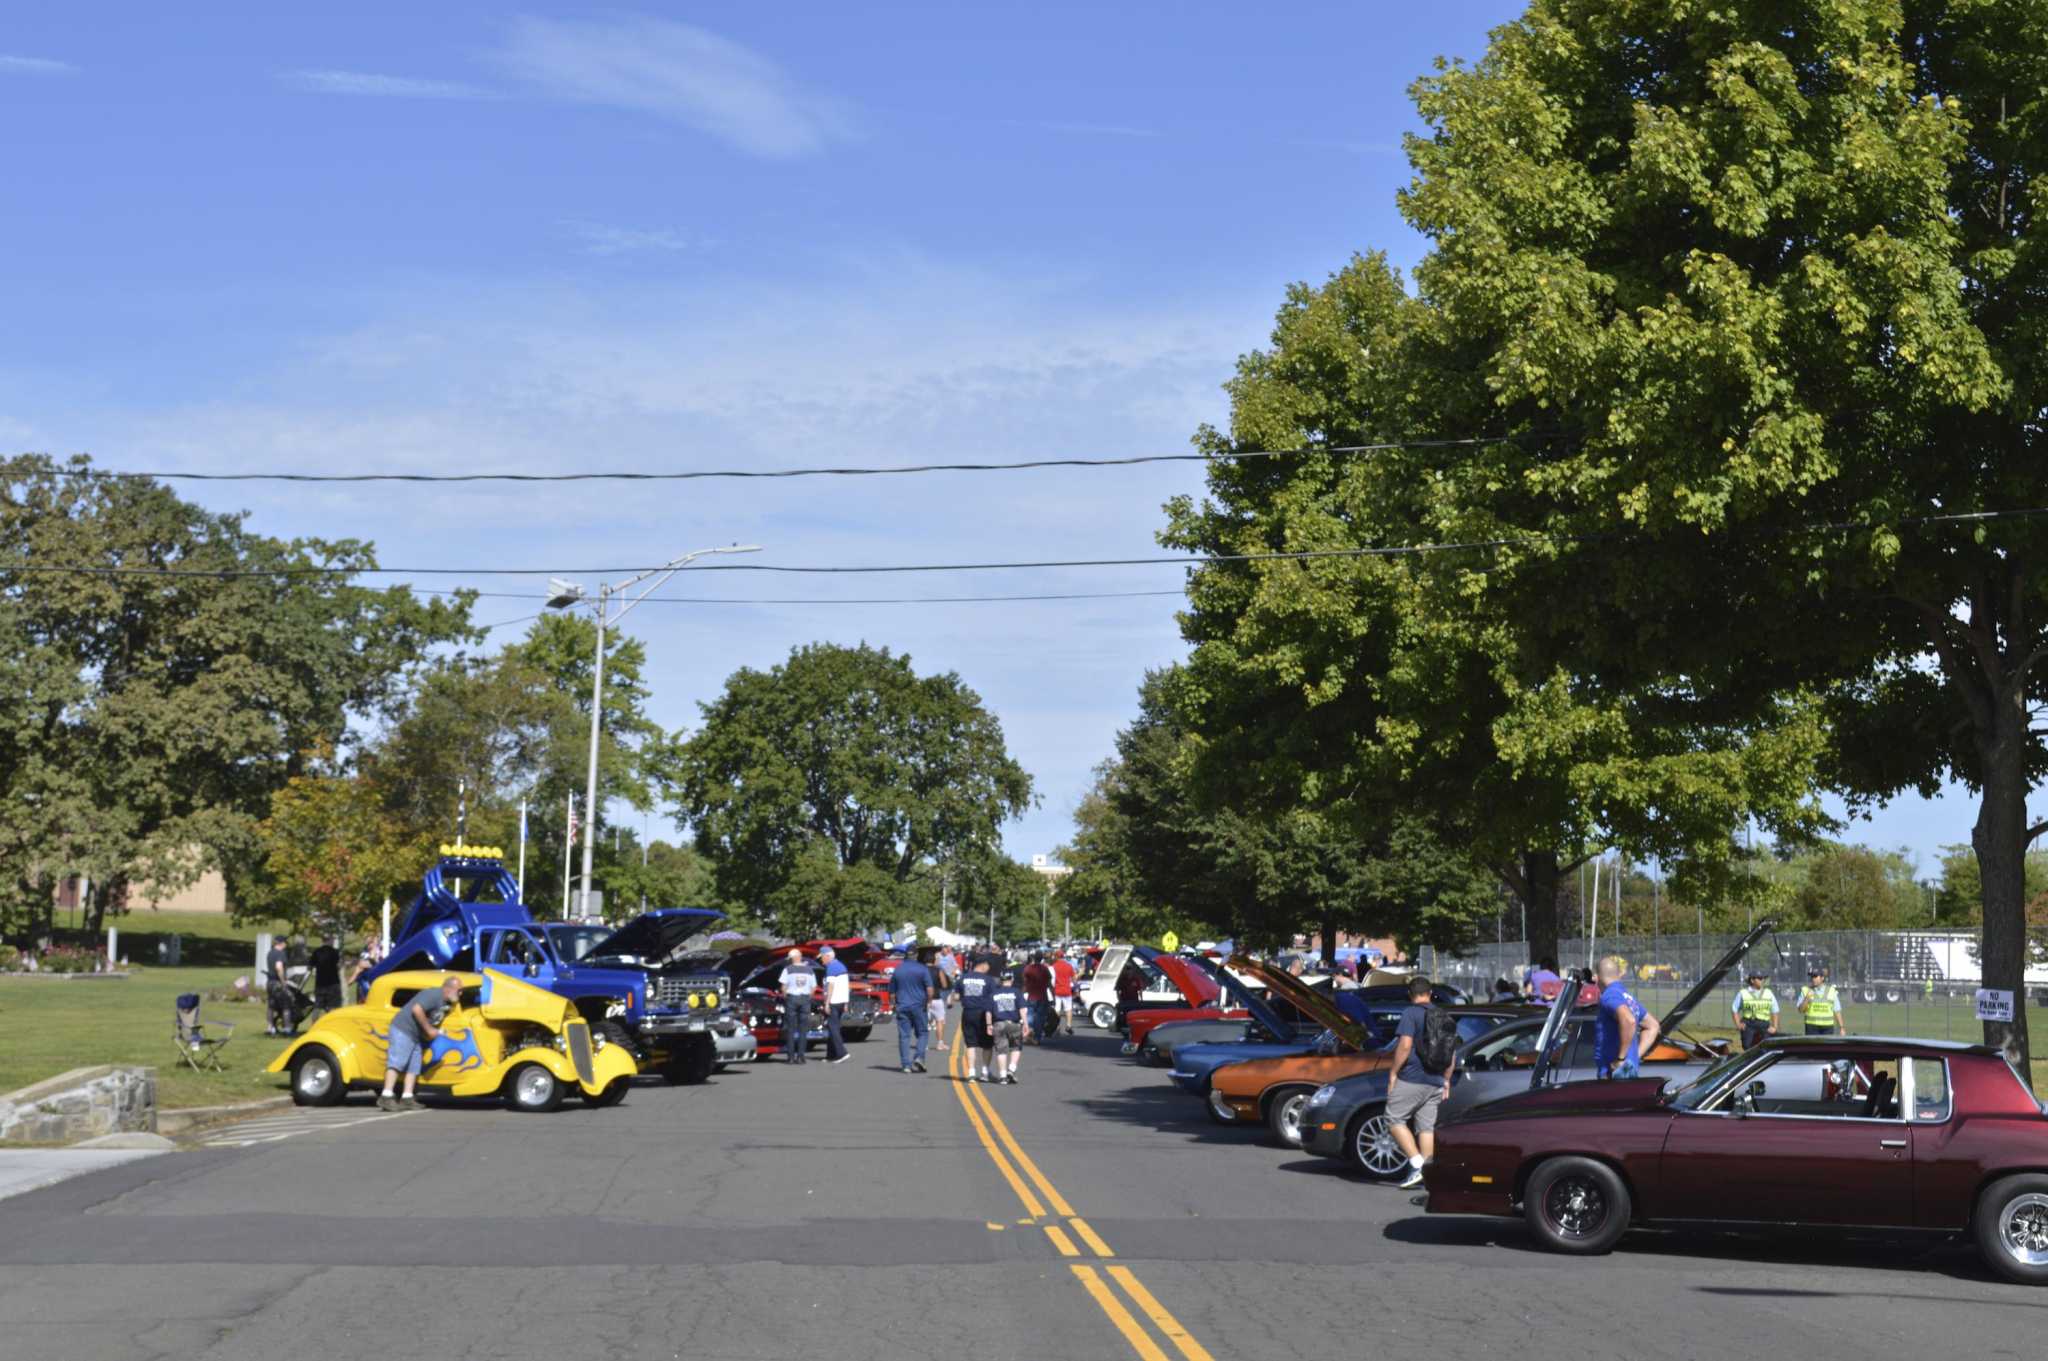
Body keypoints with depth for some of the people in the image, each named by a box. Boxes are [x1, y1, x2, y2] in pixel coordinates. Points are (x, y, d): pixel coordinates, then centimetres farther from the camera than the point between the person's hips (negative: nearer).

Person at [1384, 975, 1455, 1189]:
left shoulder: (1411, 1013, -7)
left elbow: (1405, 1045, -18)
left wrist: (1393, 1073, -11)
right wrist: (1446, 1080, 21)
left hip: (1411, 1080, -7)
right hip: (1435, 1083, 7)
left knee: (1395, 1119, 2)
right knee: (1426, 1127, 8)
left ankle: (1417, 1164, -11)